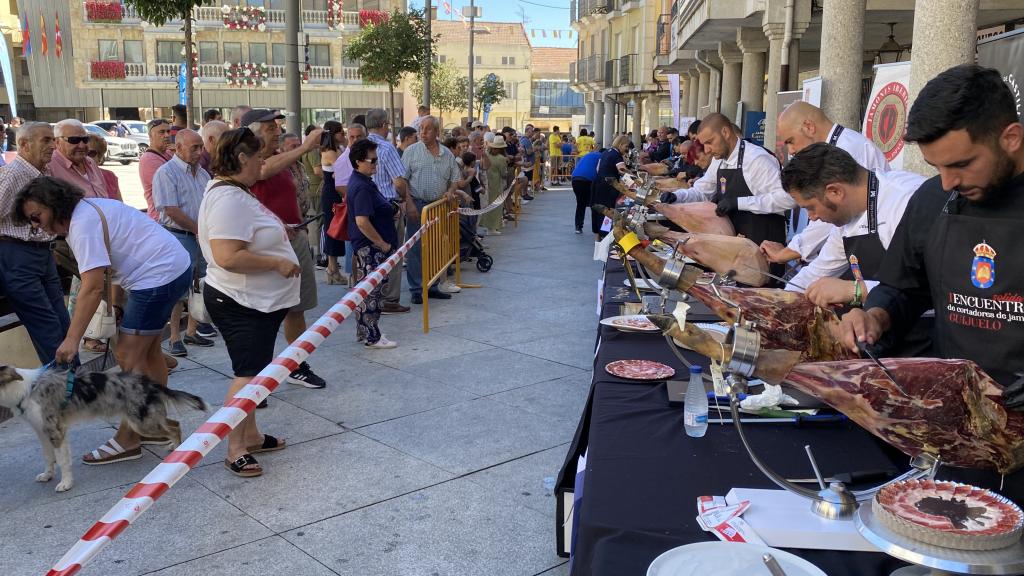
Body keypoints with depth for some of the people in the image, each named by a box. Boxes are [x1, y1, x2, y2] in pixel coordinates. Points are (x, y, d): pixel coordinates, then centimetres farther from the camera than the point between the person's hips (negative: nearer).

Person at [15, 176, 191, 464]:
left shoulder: (83, 224, -17)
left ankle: (126, 440, 1)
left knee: (129, 357, -6)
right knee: (147, 350, 19)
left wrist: (72, 340, -24)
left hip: (159, 275, -11)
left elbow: (93, 287, -23)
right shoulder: (87, 209, 14)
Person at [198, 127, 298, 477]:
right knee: (247, 374, -6)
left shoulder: (237, 192, 11)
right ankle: (235, 451, 4)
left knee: (253, 371, 18)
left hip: (259, 301, 11)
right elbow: (228, 257, -31)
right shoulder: (229, 199, -23)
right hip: (240, 303, -11)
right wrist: (277, 263, -23)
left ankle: (250, 436, 30)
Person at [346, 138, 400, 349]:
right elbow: (362, 221, -27)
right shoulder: (362, 187, -20)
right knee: (373, 291, -3)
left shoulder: (361, 181, 12)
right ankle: (372, 337, 5)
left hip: (367, 245, 11)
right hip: (371, 247, -11)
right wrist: (382, 243, -19)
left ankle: (364, 331, 28)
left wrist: (390, 207, 12)